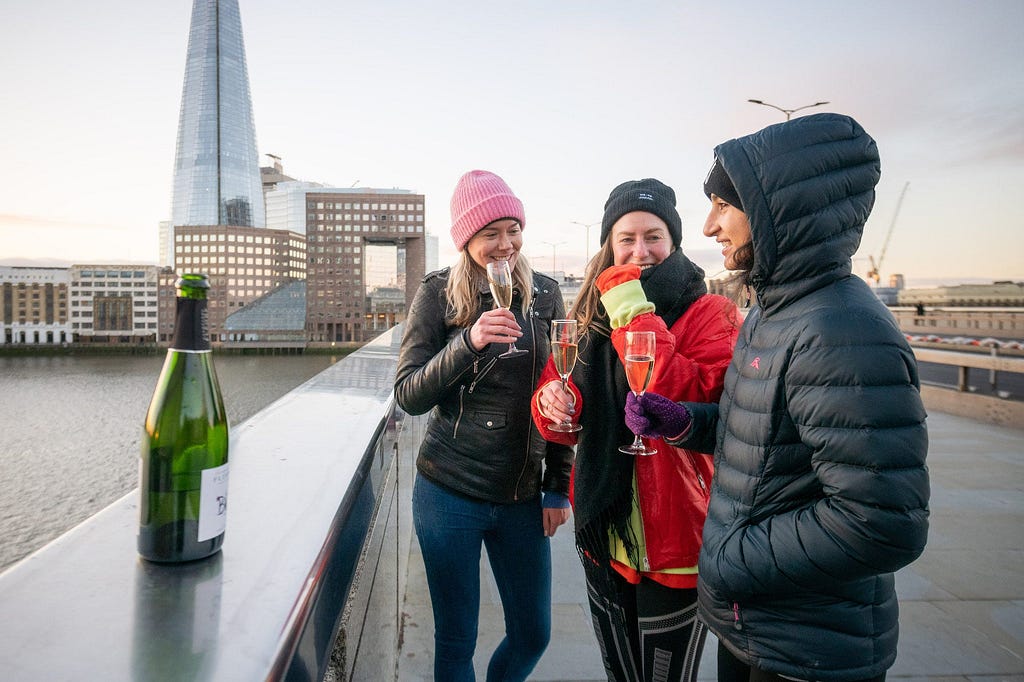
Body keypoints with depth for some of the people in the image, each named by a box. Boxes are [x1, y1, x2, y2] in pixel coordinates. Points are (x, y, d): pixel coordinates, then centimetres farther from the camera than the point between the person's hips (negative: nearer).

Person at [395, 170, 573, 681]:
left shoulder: (544, 294, 2)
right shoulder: (438, 294, -6)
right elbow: (407, 396, -10)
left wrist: (558, 486, 4)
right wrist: (469, 342, -26)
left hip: (523, 496, 3)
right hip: (449, 492, -2)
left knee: (533, 635, 15)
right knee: (456, 640, 11)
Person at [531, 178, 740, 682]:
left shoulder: (710, 314, -11)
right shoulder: (590, 315, 5)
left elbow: (690, 404, -29)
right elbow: (565, 427, 9)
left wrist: (634, 314, -26)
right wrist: (551, 405, -14)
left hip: (673, 545, -5)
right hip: (602, 534, 5)